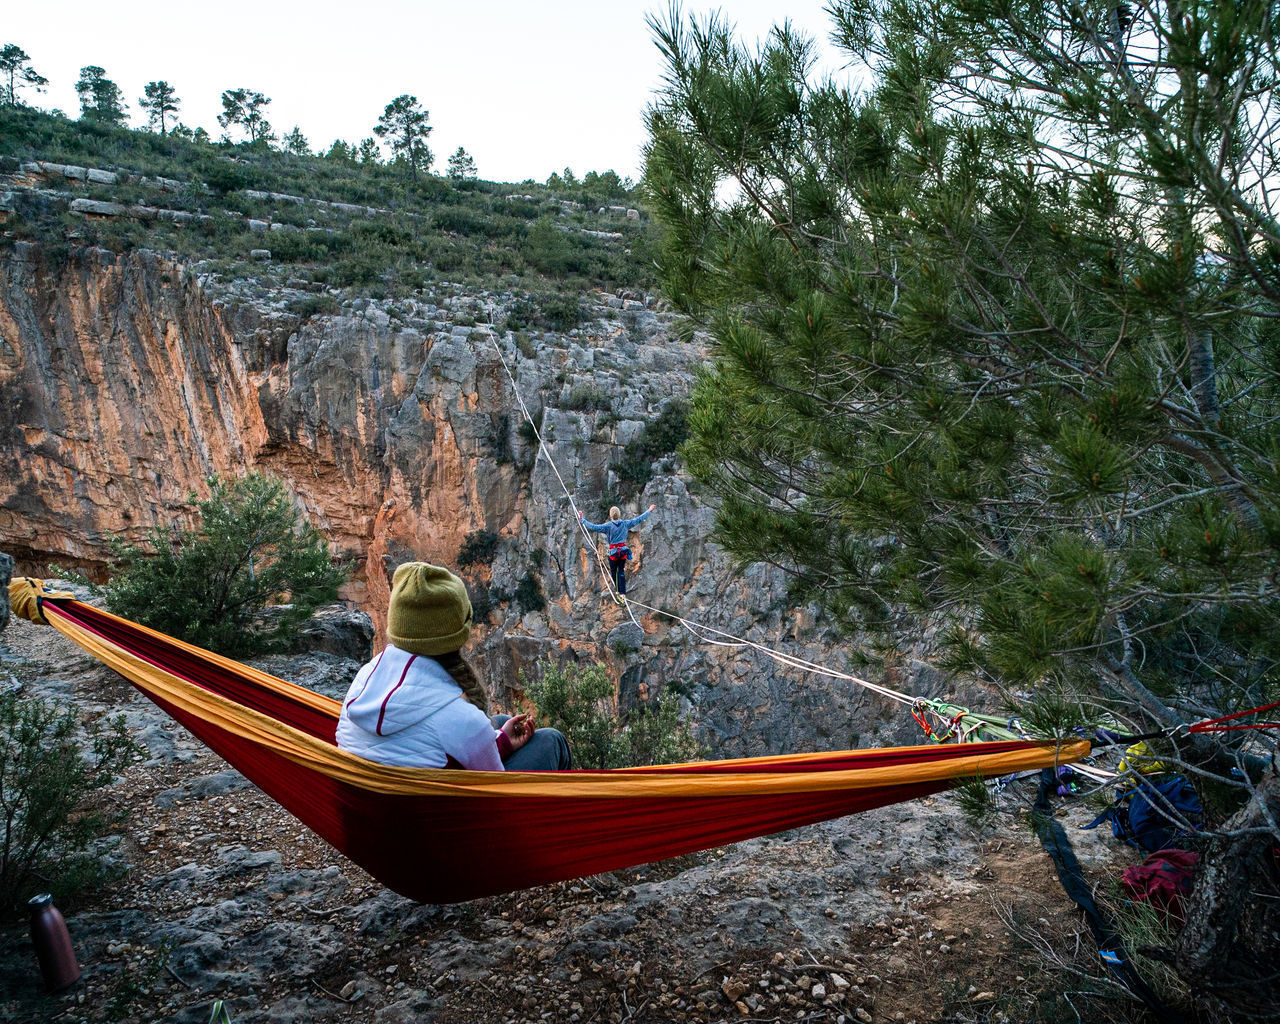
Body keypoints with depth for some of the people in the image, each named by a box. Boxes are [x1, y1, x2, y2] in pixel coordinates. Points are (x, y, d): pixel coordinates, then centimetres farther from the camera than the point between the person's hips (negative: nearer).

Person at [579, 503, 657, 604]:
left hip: (613, 552, -3)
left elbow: (594, 527, -17)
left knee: (613, 571, 15)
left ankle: (614, 591, 23)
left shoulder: (608, 526, -13)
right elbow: (639, 519, 6)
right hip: (623, 550, 3)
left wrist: (583, 520, -8)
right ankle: (622, 594, 2)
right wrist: (649, 511, 17)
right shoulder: (625, 523, -3)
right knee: (621, 572, 9)